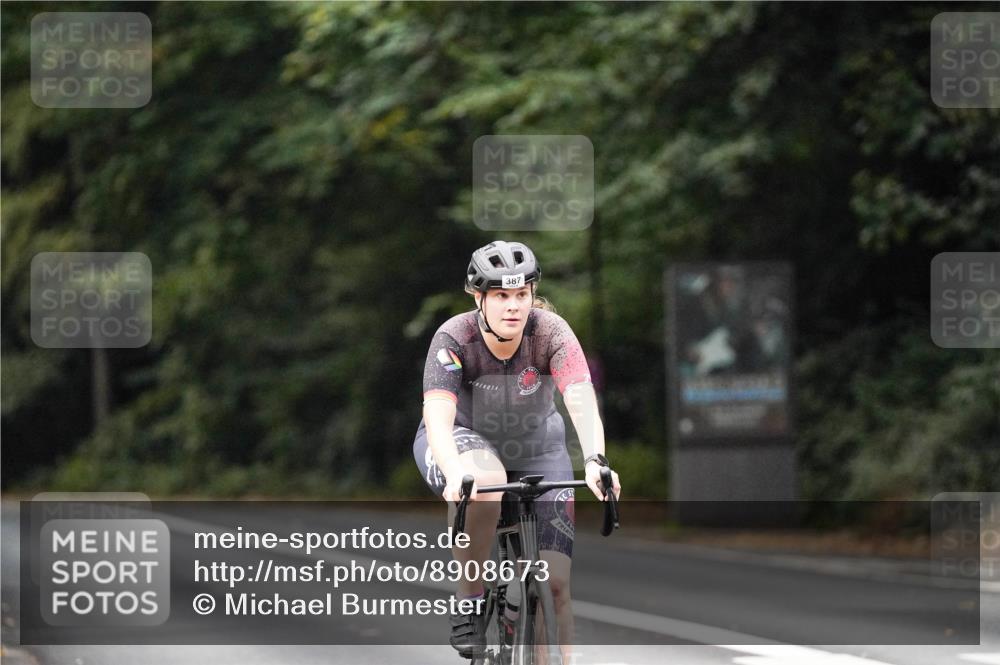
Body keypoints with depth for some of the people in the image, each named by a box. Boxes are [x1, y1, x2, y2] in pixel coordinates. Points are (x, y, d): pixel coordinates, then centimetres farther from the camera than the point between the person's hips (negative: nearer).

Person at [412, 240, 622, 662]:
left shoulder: (550, 332, -26)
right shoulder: (454, 339, -28)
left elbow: (582, 404, -38)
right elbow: (438, 419, -38)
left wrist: (595, 461, -57)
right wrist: (456, 473, -58)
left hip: (536, 449, 2)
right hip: (463, 442, -2)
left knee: (554, 584, -11)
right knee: (486, 480, -39)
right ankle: (469, 602, -20)